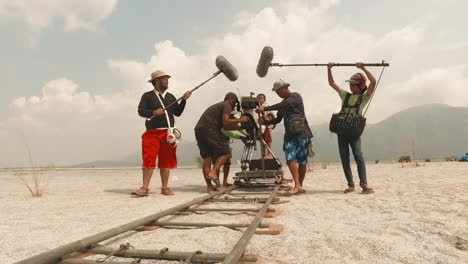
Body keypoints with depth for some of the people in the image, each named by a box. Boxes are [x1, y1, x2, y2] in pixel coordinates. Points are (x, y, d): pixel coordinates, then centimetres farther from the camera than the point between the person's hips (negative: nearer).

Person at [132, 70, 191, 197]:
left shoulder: (170, 97, 17)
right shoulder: (147, 96, 5)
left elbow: (178, 112, 13)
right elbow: (141, 111, -5)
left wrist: (184, 100, 3)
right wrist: (154, 112, -21)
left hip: (168, 133, 4)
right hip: (152, 133, -3)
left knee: (166, 161, 5)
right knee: (148, 160, -9)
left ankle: (165, 188, 13)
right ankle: (145, 188, -3)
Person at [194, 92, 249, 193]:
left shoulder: (217, 106, 33)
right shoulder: (227, 106, 5)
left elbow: (225, 126, 32)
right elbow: (225, 122, -11)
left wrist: (239, 126, 34)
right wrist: (239, 120, 1)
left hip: (198, 129, 9)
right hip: (209, 129, -9)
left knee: (206, 158, 7)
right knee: (225, 152, 0)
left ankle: (209, 185, 7)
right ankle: (213, 173, -14)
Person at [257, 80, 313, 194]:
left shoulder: (296, 96, -1)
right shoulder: (283, 103, 20)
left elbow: (283, 106, -19)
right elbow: (278, 119, 24)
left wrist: (265, 109, -21)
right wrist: (264, 122, 9)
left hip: (302, 133, -5)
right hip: (290, 134, 6)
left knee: (302, 161, -2)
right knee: (290, 158, -13)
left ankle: (300, 185, 8)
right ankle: (297, 185, -16)